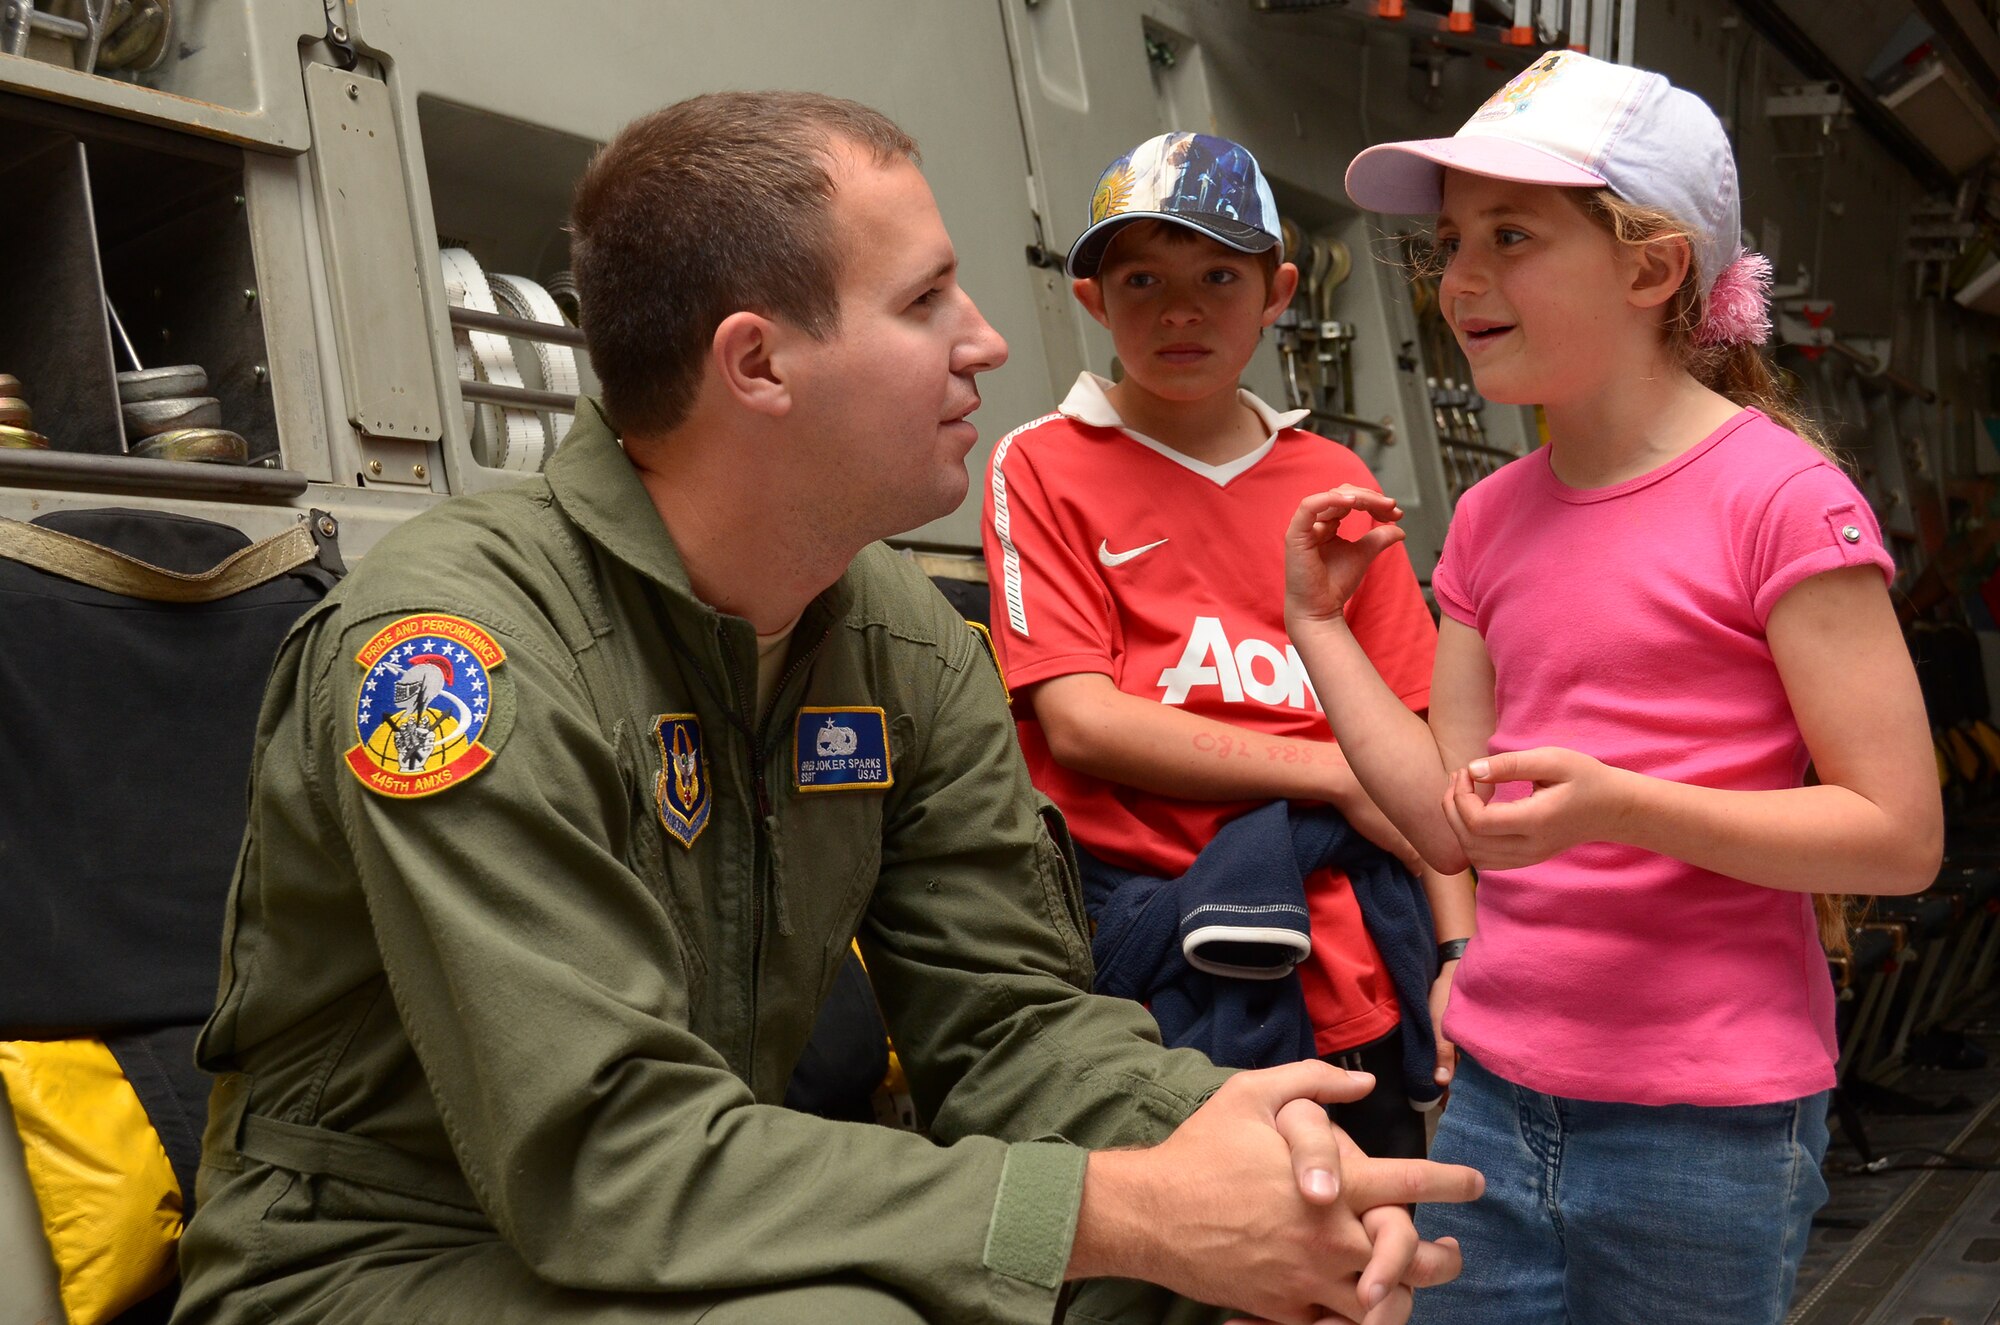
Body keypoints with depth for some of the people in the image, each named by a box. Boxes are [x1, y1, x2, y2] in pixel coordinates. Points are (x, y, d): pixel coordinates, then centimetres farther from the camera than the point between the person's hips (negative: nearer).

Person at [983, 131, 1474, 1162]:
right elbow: (1078, 720, -9)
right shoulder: (1044, 467, 1)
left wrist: (1459, 950, -1)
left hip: (1349, 965, 4)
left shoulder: (1337, 483, 10)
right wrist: (1334, 774, -9)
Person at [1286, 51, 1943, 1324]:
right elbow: (1451, 822, 5)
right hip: (1498, 1095, 5)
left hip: (1706, 1120, -5)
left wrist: (1618, 805, -26)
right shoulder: (1492, 519, 6)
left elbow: (1900, 834, -13)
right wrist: (1319, 622, 3)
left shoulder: (1780, 495, -12)